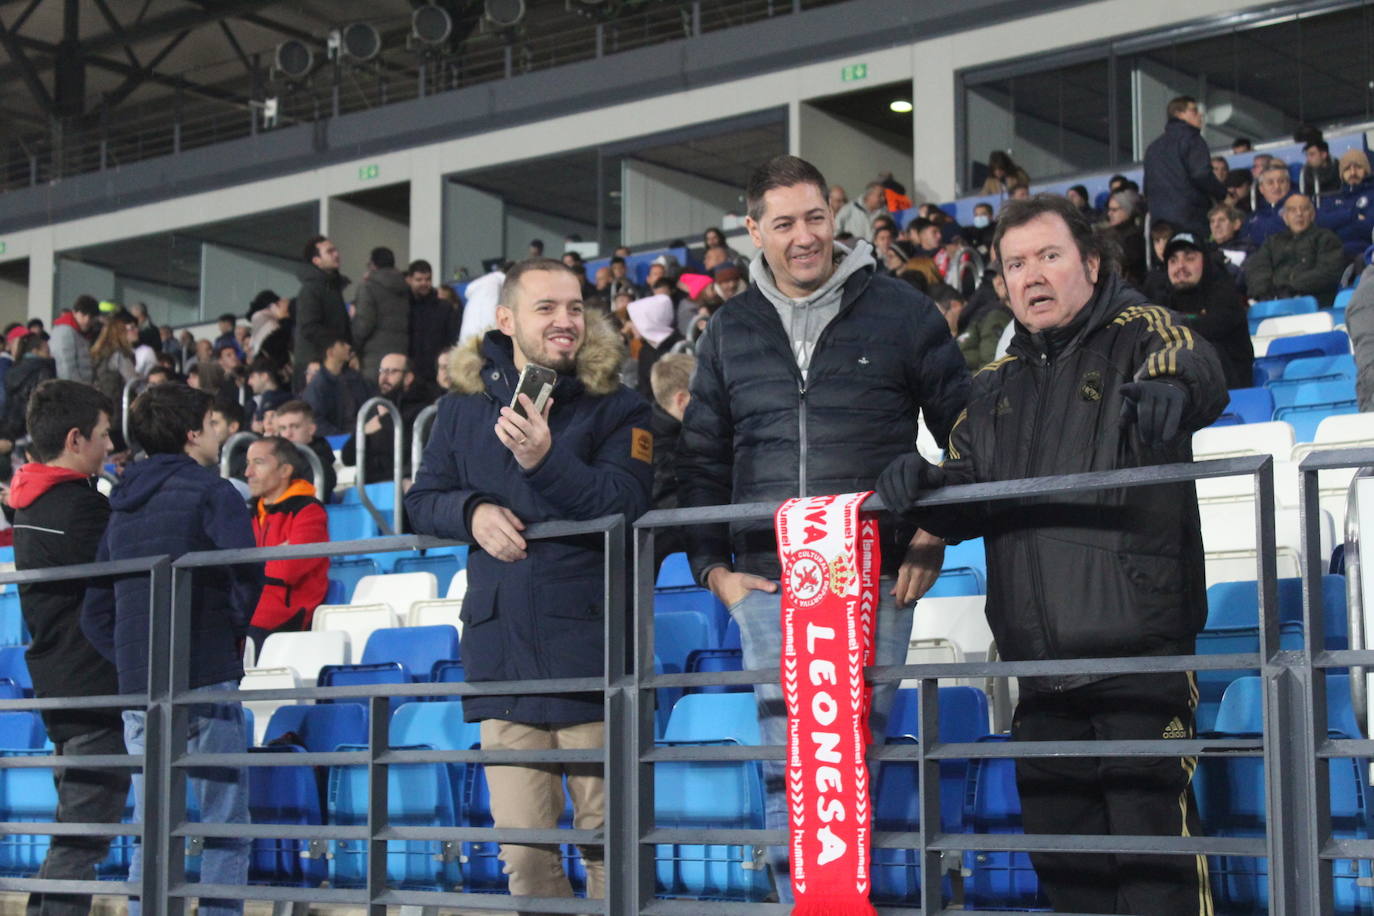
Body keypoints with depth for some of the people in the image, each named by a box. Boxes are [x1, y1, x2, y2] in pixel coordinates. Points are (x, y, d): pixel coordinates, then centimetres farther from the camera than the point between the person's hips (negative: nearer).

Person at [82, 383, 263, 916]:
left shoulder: (123, 507, 19)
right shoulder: (210, 492, -2)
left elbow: (95, 616, 18)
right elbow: (246, 572, -19)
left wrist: (133, 663, 15)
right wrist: (236, 631, -2)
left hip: (137, 690, 6)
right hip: (205, 680, -6)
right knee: (226, 828, -1)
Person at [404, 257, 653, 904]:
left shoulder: (615, 407, 3)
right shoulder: (463, 408, 14)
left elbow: (626, 504, -10)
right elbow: (421, 502, 16)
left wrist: (547, 459, -24)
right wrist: (472, 511, -5)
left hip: (588, 647, -3)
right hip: (502, 650, 3)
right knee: (522, 849, 3)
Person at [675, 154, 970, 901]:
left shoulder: (901, 311, 5)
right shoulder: (731, 329, 13)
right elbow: (700, 456, 19)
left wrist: (937, 533, 1)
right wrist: (712, 566, 10)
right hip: (768, 583, 2)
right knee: (788, 769, 0)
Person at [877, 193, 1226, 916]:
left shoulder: (1137, 333, 3)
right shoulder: (997, 385, 21)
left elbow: (1195, 367, -20)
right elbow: (967, 496, 19)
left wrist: (1170, 388, -45)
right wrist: (923, 480, -4)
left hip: (1138, 642, -6)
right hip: (1041, 659, 6)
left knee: (1152, 836, -12)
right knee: (1059, 848, 12)